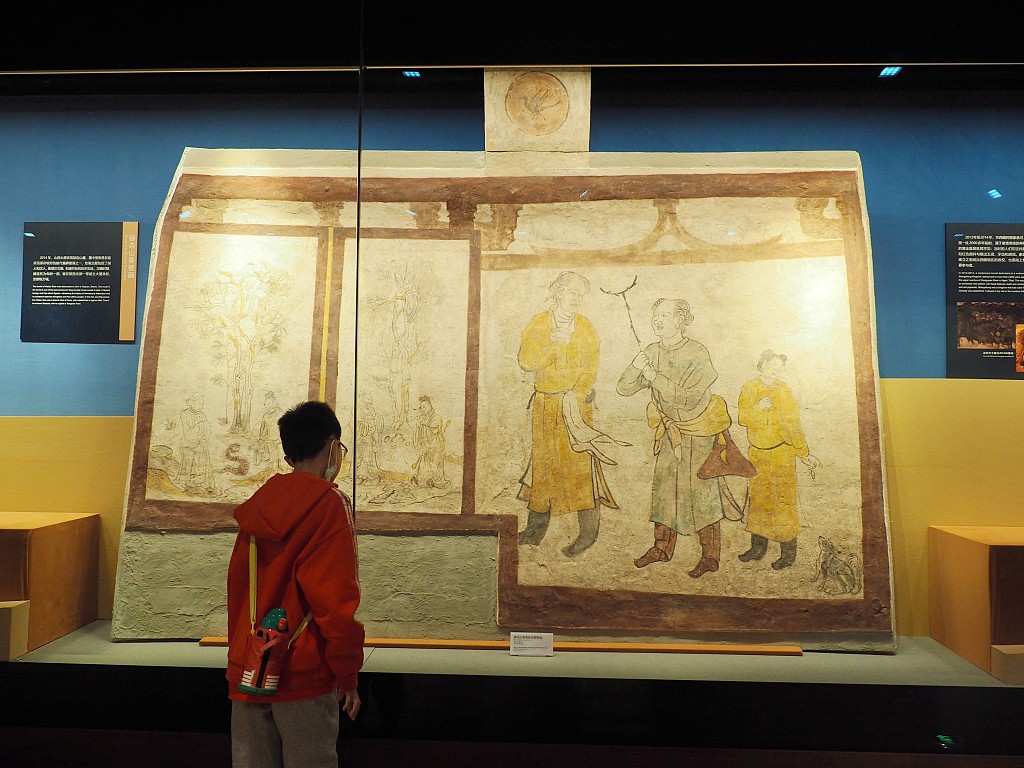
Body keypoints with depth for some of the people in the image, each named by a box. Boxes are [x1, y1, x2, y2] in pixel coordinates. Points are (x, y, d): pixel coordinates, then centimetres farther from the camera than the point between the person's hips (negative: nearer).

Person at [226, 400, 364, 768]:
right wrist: (348, 675, -6)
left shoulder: (257, 506, 6)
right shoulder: (329, 505, -13)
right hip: (304, 674, -6)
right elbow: (337, 601, -16)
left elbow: (236, 587, 11)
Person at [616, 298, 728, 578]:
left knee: (700, 487, -3)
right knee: (664, 484, 9)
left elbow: (687, 398, -28)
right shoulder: (651, 352, -3)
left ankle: (710, 555, 9)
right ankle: (662, 547, 23)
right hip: (669, 429, 5)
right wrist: (635, 368, -24)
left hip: (698, 430, -5)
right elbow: (623, 388, -5)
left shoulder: (697, 354, -19)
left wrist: (654, 377, -29)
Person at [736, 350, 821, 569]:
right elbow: (742, 419, -4)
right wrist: (757, 408, -21)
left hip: (781, 454, -3)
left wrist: (805, 454, -7)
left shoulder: (784, 391, -6)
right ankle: (758, 547, 25)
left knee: (783, 502, -3)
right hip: (757, 453, 4)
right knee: (758, 499, 12)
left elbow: (793, 426, -5)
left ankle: (789, 553, 8)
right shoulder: (749, 389, 1)